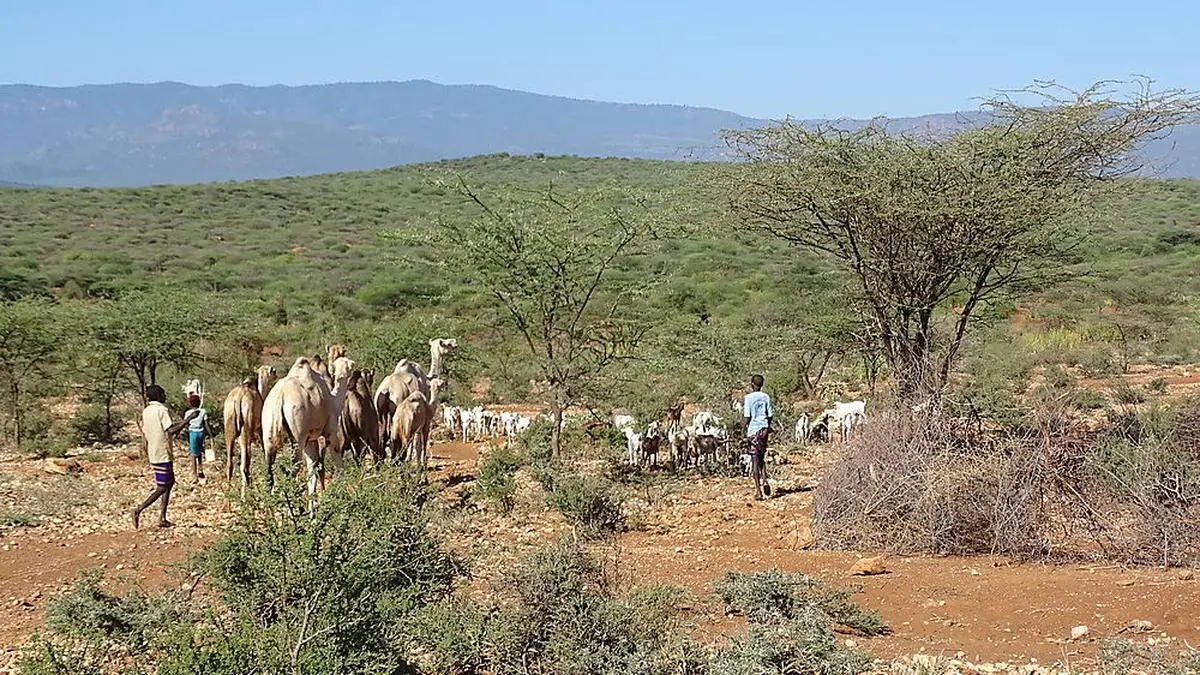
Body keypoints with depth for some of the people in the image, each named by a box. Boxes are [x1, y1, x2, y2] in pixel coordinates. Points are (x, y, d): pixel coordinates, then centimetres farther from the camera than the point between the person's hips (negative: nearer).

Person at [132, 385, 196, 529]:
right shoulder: (162, 410, -14)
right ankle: (138, 511, -13)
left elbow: (146, 433, 15)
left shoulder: (145, 412, 10)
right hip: (163, 454, -9)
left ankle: (162, 518, 12)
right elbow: (171, 431, -22)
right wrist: (186, 421, -14)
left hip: (153, 454, 9)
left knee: (170, 482, 15)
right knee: (162, 488, -4)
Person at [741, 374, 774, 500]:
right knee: (762, 458, 18)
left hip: (753, 430, -4)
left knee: (755, 460, 1)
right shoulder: (766, 397, 4)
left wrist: (743, 429, 1)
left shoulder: (748, 398, -9)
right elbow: (770, 415, 8)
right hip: (764, 429, 4)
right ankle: (764, 481, -1)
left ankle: (758, 490, 0)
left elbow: (746, 417, -11)